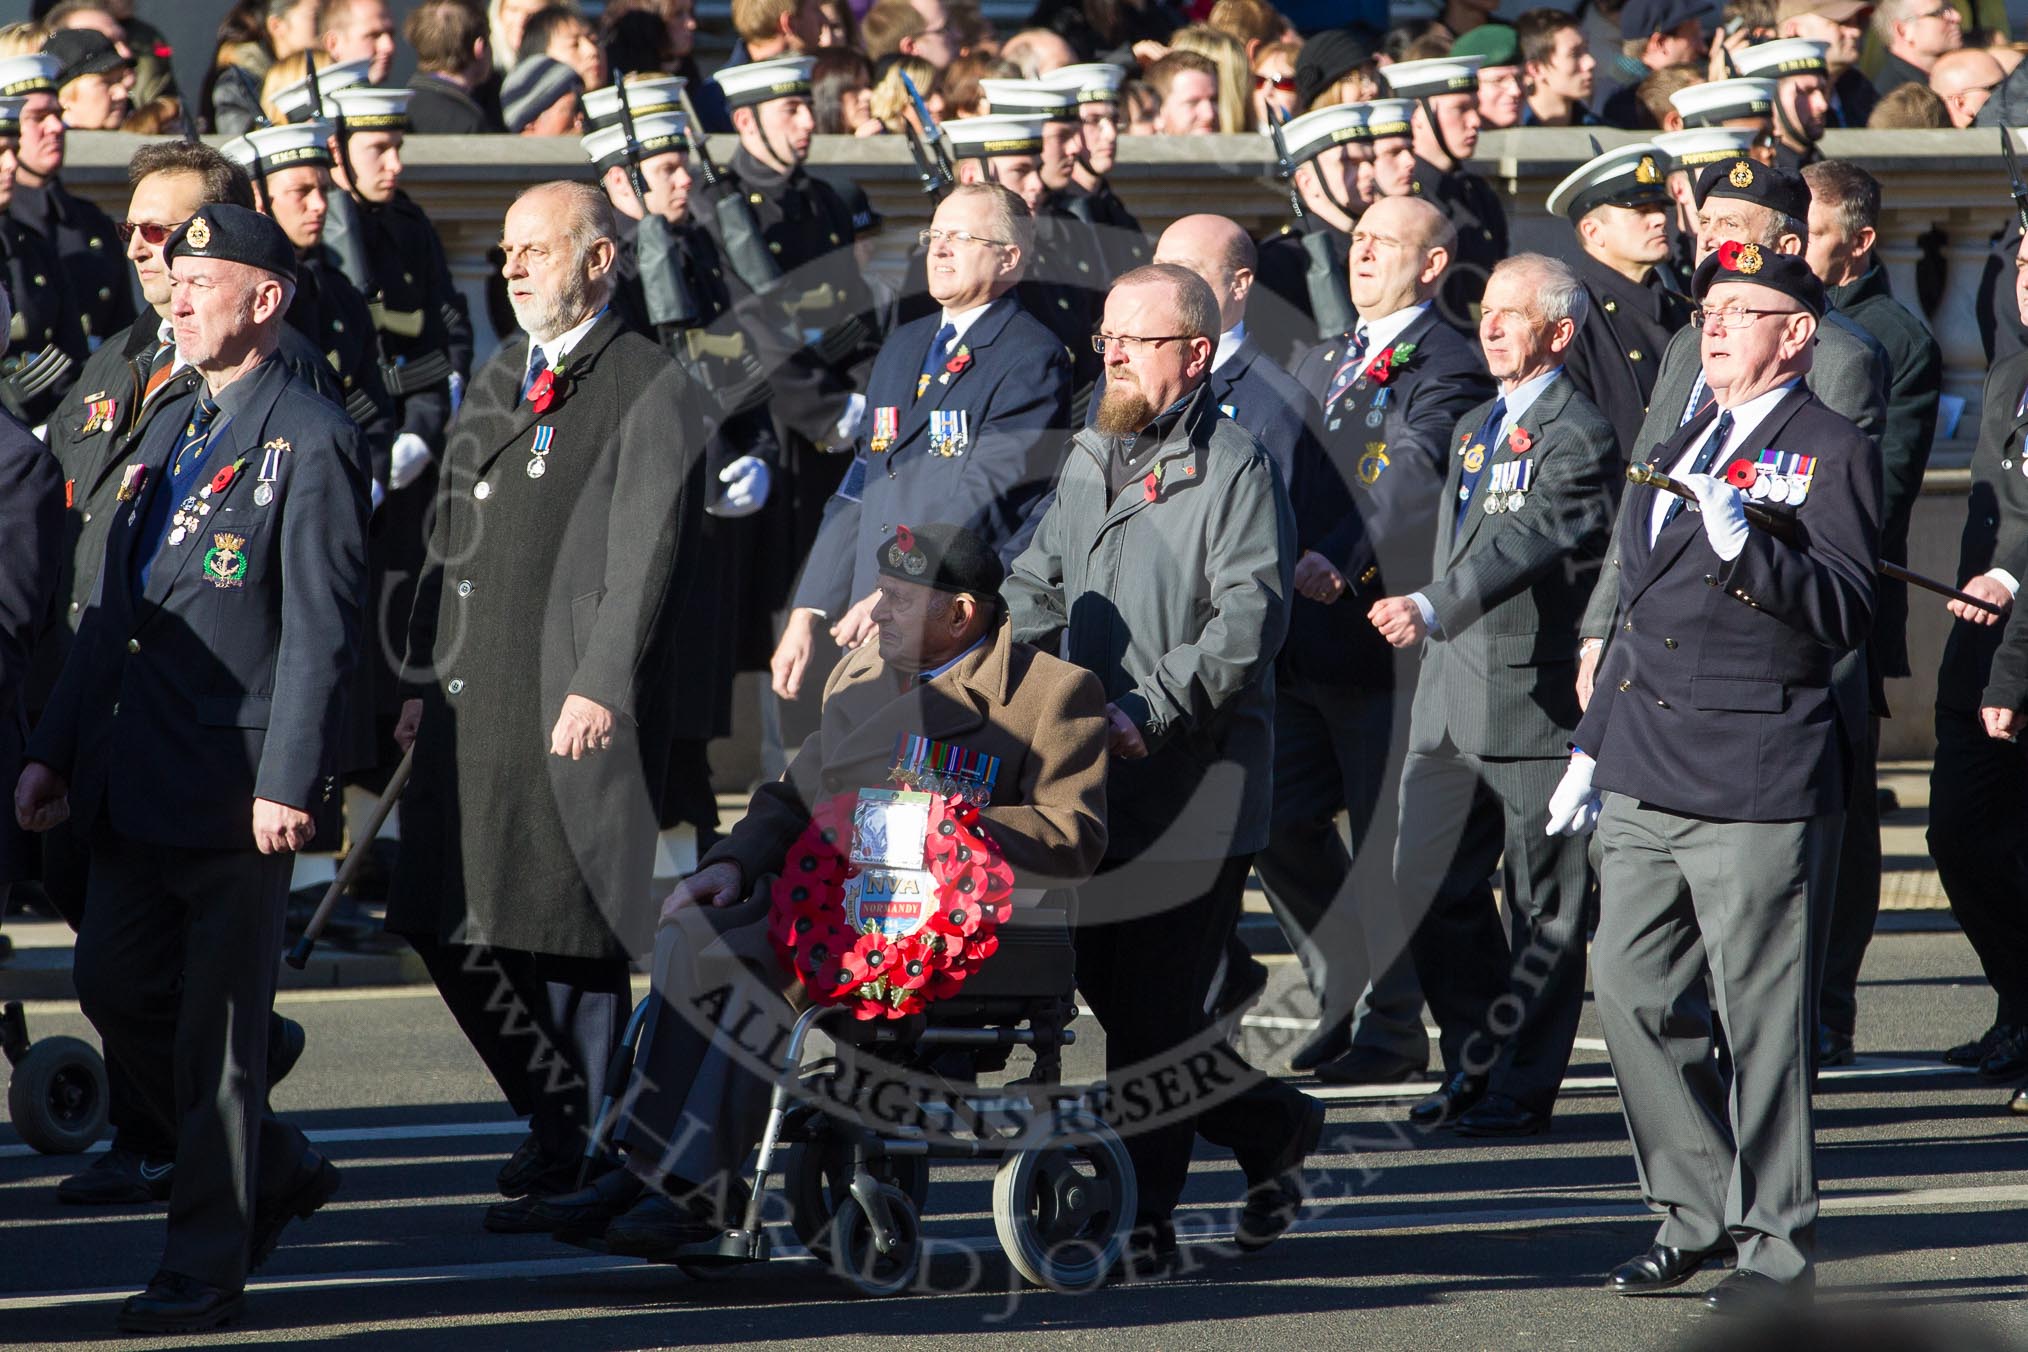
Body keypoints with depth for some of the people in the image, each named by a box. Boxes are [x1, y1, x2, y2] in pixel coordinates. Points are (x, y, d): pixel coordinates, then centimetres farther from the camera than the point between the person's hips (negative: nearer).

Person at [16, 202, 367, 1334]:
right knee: (118, 992, 9)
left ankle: (208, 1264, 6)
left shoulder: (312, 443, -9)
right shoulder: (168, 435, 17)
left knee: (219, 1027, -2)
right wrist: (57, 750, 14)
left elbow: (320, 632, -15)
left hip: (238, 784, -8)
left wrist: (289, 784, -20)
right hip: (135, 783, 8)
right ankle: (275, 1169, 26)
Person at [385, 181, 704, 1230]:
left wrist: (601, 686, -19)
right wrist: (422, 679, 15)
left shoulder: (649, 389, -6)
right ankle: (557, 1113, 22)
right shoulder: (497, 384, 19)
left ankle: (574, 1155, 6)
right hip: (474, 701, 8)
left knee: (570, 929, -3)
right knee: (446, 923, 6)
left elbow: (646, 552, -13)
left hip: (577, 707, -8)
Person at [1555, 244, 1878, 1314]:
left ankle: (1775, 1247, 5)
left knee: (1763, 1022, -3)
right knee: (1631, 991, 6)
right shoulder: (1679, 454, 21)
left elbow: (1847, 613, -14)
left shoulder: (1830, 453, -3)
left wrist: (1749, 548, -27)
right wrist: (1591, 747, 24)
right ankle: (1696, 1214, 19)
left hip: (1759, 783, -8)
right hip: (1646, 782, 8)